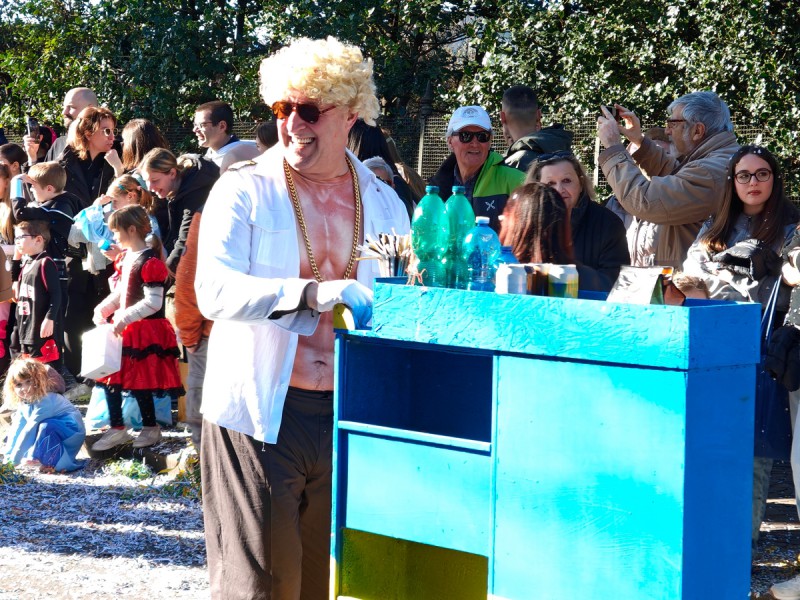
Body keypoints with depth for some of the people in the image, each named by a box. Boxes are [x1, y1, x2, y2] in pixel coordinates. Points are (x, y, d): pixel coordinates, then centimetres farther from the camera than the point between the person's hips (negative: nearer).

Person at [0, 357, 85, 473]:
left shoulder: (44, 402, -28)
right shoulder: (23, 403, -1)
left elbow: (29, 431, -29)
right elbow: (16, 429, 2)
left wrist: (15, 459, -28)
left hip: (72, 432, -9)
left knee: (45, 427, -32)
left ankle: (59, 463, -23)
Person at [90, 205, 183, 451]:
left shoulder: (150, 262, -19)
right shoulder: (126, 257, 9)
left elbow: (154, 302, -24)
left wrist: (125, 318, -26)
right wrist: (103, 309, 7)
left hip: (145, 330, -9)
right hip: (124, 327, 9)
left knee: (139, 384, 0)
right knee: (110, 377, 9)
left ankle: (151, 429, 16)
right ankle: (117, 429, 17)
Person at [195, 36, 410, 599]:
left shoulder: (384, 204, 10)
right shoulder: (244, 190, -1)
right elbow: (215, 291, -17)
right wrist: (314, 293, -30)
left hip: (349, 419, 4)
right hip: (261, 416, -3)